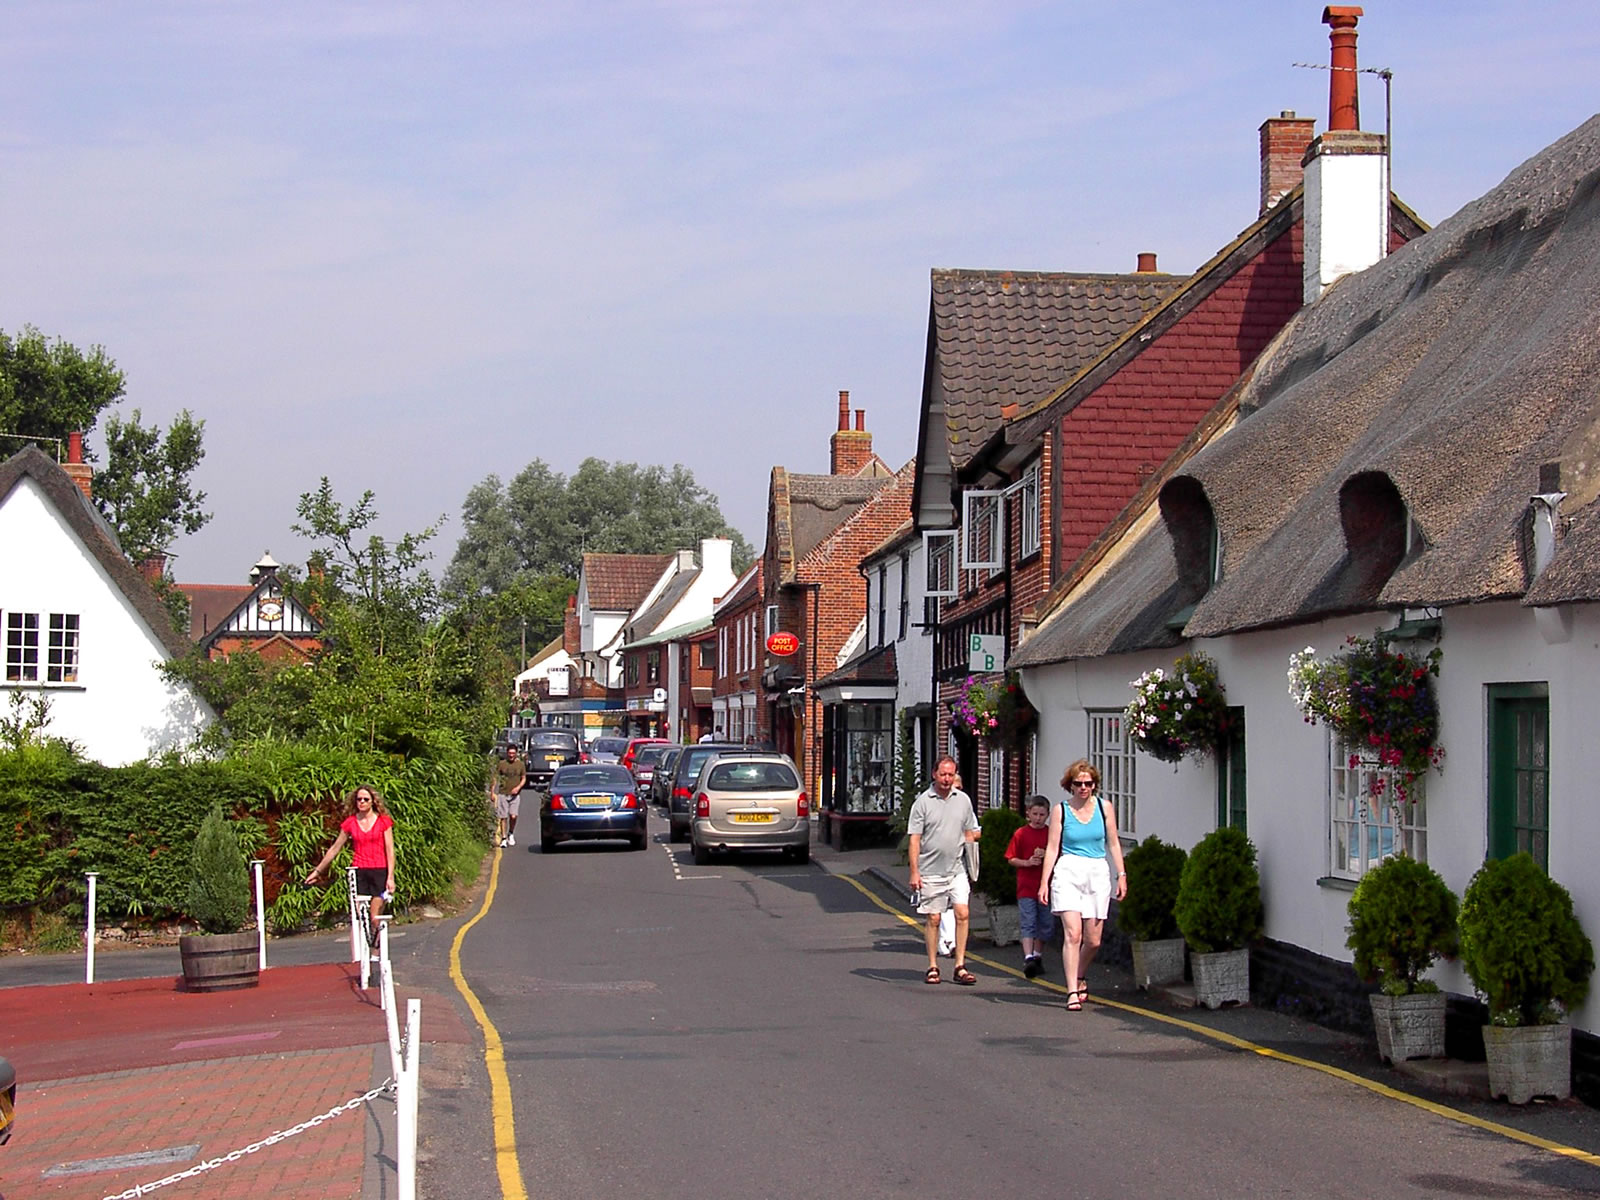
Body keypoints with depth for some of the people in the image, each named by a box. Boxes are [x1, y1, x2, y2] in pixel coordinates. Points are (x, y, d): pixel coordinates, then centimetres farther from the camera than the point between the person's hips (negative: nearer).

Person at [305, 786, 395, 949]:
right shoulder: (350, 823, 8)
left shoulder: (383, 821, 2)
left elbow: (390, 850, 0)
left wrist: (390, 877, -9)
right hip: (358, 872, 2)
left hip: (379, 871, -2)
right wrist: (318, 870, 20)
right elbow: (335, 849, 17)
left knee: (375, 920, -2)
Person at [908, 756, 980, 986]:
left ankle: (960, 966, -3)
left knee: (962, 913, -8)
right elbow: (914, 839, -4)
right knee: (932, 919, 3)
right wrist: (914, 871, -9)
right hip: (930, 872, -2)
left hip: (957, 870, 2)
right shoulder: (922, 802, -3)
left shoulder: (963, 800, 9)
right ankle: (932, 967, 13)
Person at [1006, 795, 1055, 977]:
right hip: (1026, 887, -3)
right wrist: (1027, 862, -14)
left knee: (1046, 925, 10)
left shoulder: (1052, 834, 5)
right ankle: (1028, 959, -18)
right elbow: (1011, 859, 2)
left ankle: (1037, 956, 27)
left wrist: (1047, 856, -11)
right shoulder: (1021, 834, 1)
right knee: (1029, 924, -11)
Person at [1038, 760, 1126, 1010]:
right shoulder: (1060, 810, 3)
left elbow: (1113, 844, 13)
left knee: (1093, 940, 3)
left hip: (1098, 874, 2)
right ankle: (1073, 992, -13)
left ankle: (1080, 976, 32)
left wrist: (1121, 875, 7)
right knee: (1073, 933, -15)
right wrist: (1044, 882, -1)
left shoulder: (1104, 807, 8)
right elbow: (1052, 848, 3)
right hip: (1069, 872, -2)